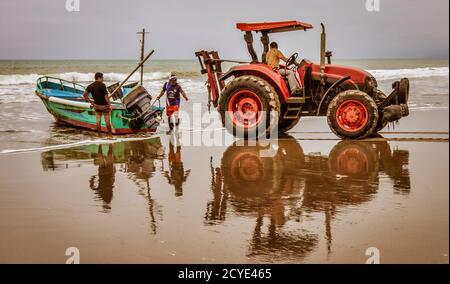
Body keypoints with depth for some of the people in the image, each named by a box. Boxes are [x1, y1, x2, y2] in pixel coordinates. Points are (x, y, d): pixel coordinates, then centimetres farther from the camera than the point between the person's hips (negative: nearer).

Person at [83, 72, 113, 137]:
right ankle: (110, 134, 13)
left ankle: (99, 134, 13)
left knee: (98, 121, 10)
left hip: (96, 105, 5)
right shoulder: (102, 85, -17)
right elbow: (106, 96, -20)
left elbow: (84, 95, 1)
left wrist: (90, 102, 6)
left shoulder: (90, 86, 0)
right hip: (104, 105, -5)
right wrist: (110, 105, -15)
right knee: (107, 121, 6)